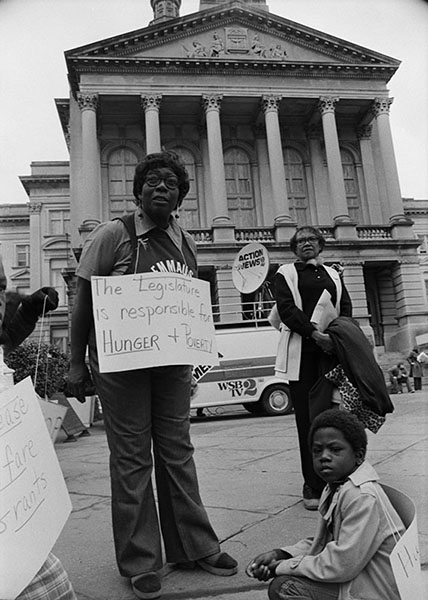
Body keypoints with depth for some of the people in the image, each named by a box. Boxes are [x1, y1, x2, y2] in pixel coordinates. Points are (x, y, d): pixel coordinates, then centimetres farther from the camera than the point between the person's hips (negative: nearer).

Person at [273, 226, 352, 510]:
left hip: (332, 349, 3)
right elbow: (286, 309, -4)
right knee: (307, 419, -2)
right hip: (303, 352, -3)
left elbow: (346, 308, 13)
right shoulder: (285, 273, 11)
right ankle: (313, 487, 5)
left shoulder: (333, 274, 23)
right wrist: (315, 334, -17)